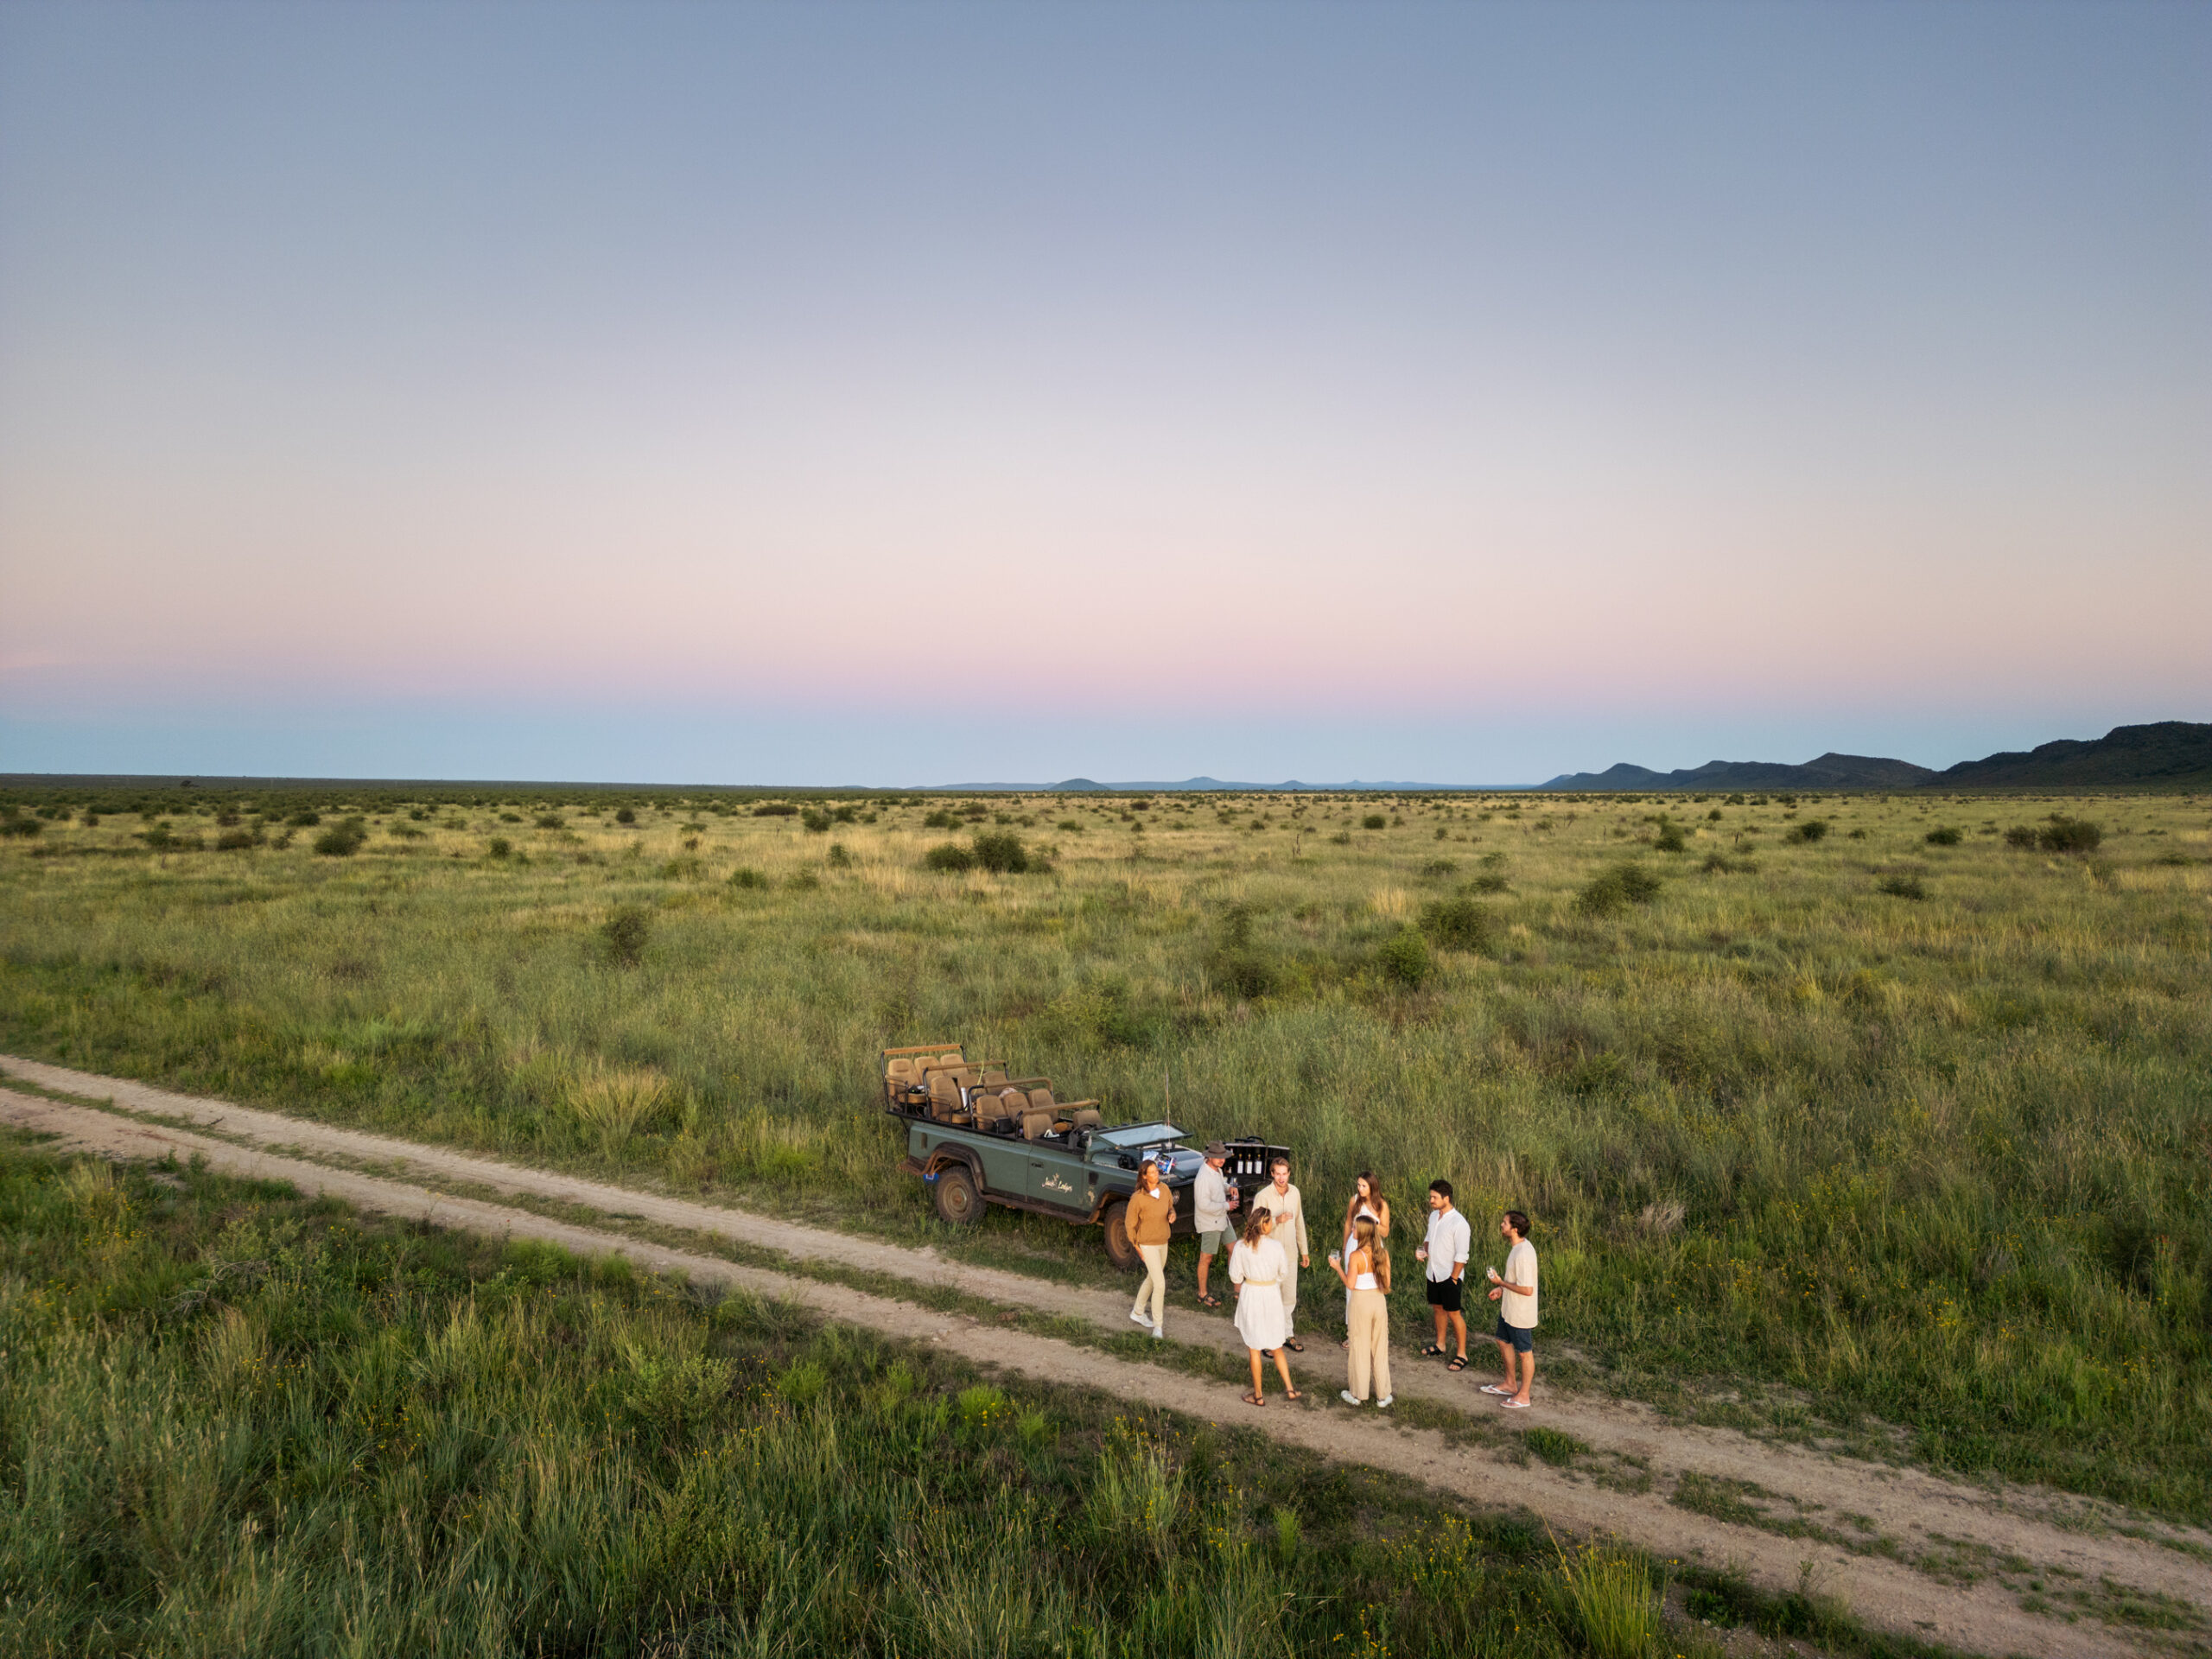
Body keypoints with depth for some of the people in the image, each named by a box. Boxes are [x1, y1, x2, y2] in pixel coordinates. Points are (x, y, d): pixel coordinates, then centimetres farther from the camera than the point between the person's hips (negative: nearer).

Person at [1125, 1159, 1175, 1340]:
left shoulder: (1164, 1190, -6)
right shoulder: (1137, 1198, -23)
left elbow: (1170, 1207, 12)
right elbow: (1130, 1223, -11)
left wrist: (1172, 1215, -11)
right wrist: (1137, 1247, -6)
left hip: (1163, 1243, 7)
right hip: (1148, 1245, -7)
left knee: (1152, 1279, 22)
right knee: (1160, 1285, -11)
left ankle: (1137, 1312, 44)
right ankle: (1158, 1327, 0)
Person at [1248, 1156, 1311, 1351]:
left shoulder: (1294, 1192, 1)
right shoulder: (1263, 1197, -17)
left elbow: (1299, 1223, 12)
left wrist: (1304, 1250, 15)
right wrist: (1277, 1221, -31)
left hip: (1290, 1254, 5)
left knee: (1289, 1298, 16)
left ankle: (1287, 1335, 31)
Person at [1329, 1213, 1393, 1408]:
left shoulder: (1356, 1256, -19)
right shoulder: (1383, 1254, -5)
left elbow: (1350, 1284, -17)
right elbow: (1387, 1283, -1)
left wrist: (1337, 1266, -6)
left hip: (1361, 1302, -4)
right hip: (1379, 1302, 4)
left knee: (1360, 1349, 9)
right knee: (1380, 1349, 13)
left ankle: (1358, 1394, 20)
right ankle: (1383, 1395, 20)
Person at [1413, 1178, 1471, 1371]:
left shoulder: (1459, 1223, -22)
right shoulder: (1433, 1216, 3)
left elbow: (1461, 1256, -19)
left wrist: (1453, 1279, -18)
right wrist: (1423, 1252, -1)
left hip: (1449, 1276, -7)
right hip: (1433, 1273, 7)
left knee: (1453, 1314, 0)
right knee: (1438, 1308, 20)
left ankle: (1462, 1355, 10)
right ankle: (1440, 1344, 36)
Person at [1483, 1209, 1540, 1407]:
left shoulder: (1524, 1254, -30)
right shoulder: (1518, 1247, 1)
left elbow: (1527, 1289, -31)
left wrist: (1501, 1283, -20)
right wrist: (1502, 1289, 5)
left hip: (1521, 1314, -10)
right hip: (1508, 1309, 10)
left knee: (1524, 1352, 8)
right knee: (1504, 1342, 24)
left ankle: (1523, 1396, 24)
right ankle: (1510, 1385, 42)